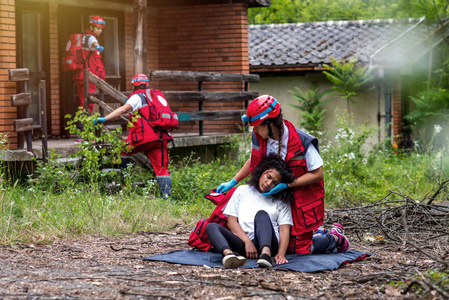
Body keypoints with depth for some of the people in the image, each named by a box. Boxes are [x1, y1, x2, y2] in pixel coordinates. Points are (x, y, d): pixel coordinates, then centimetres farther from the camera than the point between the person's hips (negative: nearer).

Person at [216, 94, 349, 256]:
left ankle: (335, 238, 21)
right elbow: (254, 160, 13)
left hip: (304, 198, -6)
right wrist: (232, 182, 11)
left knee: (299, 250, -6)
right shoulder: (259, 138, -9)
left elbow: (317, 174, -18)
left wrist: (286, 185, -25)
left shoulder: (302, 143, -25)